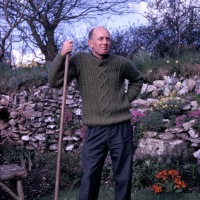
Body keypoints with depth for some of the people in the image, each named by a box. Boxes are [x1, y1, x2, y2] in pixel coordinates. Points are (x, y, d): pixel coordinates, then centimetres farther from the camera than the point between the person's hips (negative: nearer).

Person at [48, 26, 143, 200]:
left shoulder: (121, 62, 3)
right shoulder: (80, 60, -1)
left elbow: (137, 80, 22)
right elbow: (54, 82, -7)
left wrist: (127, 99, 9)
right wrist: (62, 55, -16)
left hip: (121, 128, 2)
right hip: (95, 131, -1)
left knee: (123, 177, 12)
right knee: (90, 178, 4)